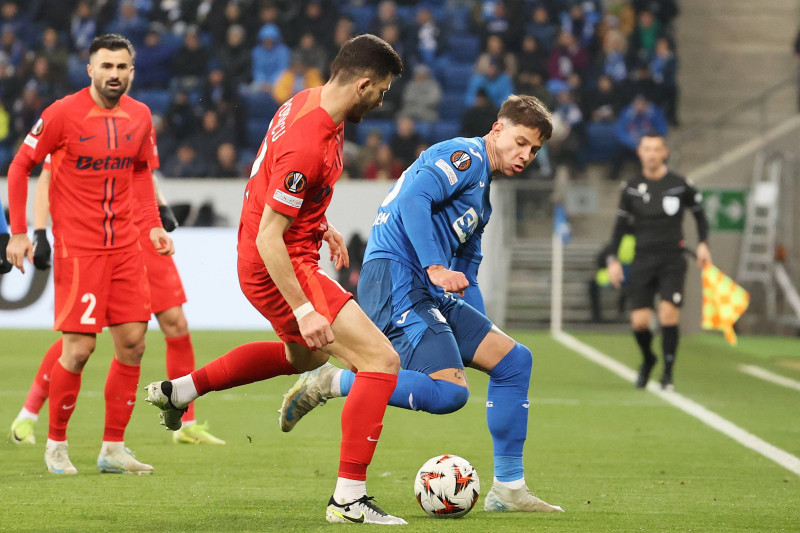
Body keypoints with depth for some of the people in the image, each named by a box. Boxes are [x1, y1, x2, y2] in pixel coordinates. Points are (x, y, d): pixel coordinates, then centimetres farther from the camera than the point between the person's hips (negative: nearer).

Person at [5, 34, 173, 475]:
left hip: (124, 245, 5)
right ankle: (56, 444, 10)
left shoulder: (139, 116, 5)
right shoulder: (63, 113, -10)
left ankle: (113, 450, 12)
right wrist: (18, 232, -6)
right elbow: (20, 166, -3)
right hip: (77, 246, -5)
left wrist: (153, 224, 8)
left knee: (133, 343, 2)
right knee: (79, 348, -9)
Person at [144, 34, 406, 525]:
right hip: (280, 269, -10)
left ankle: (181, 389, 41)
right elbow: (268, 237, -28)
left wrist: (321, 226, 19)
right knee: (382, 360, -15)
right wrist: (304, 310, -28)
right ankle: (349, 498, -14)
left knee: (305, 356, 35)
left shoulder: (310, 101, 0)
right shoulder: (307, 145, -29)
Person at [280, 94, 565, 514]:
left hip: (431, 292, 10)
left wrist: (483, 335, 24)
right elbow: (413, 198, -20)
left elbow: (465, 275, 31)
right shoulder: (464, 156, -3)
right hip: (394, 278, -10)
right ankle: (332, 383, -12)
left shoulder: (482, 194, 28)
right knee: (448, 391, -24)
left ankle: (507, 487, 12)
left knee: (514, 360, 9)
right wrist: (435, 267, -27)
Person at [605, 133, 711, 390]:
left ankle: (668, 373, -2)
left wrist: (703, 244, 1)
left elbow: (699, 212, 13)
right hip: (643, 260, 2)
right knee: (639, 321, -6)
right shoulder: (631, 188, 6)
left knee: (669, 315, -17)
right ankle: (647, 360, 25)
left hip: (672, 260, -2)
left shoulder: (680, 185, 0)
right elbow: (620, 225, 12)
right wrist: (613, 259, 4)